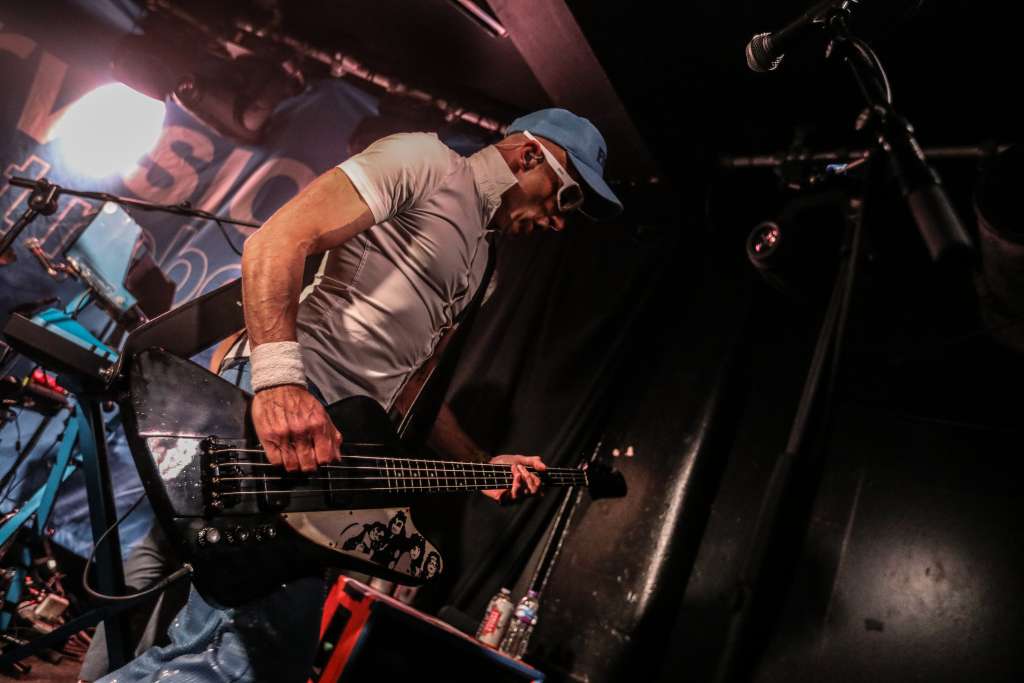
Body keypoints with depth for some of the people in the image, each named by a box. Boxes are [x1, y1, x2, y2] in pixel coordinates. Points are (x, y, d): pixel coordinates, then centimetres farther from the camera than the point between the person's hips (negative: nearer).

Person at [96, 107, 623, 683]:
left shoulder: (477, 258, 27)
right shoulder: (426, 161, 0)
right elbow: (277, 241, -13)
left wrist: (482, 463, 17)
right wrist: (280, 380, -27)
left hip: (341, 439, 9)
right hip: (279, 402, -9)